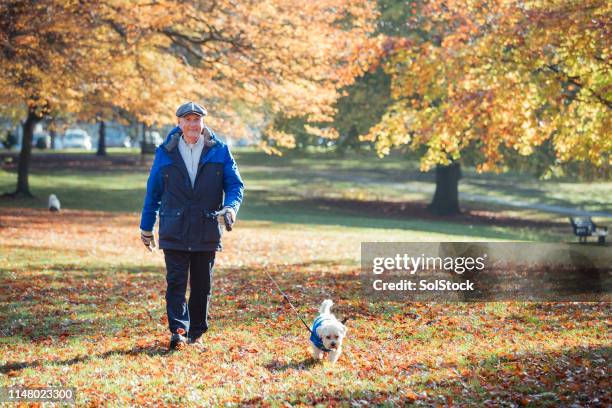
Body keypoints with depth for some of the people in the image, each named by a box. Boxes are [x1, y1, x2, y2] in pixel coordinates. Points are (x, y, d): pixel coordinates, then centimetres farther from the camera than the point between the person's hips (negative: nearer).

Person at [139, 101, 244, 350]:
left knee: (202, 284, 8)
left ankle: (196, 331, 19)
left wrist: (231, 206, -18)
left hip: (207, 231, 1)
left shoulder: (219, 151, 4)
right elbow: (153, 191, 11)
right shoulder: (165, 153, 5)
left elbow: (235, 184, 4)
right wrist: (146, 227, 12)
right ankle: (178, 331, -11)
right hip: (174, 231, -1)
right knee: (176, 282, -9)